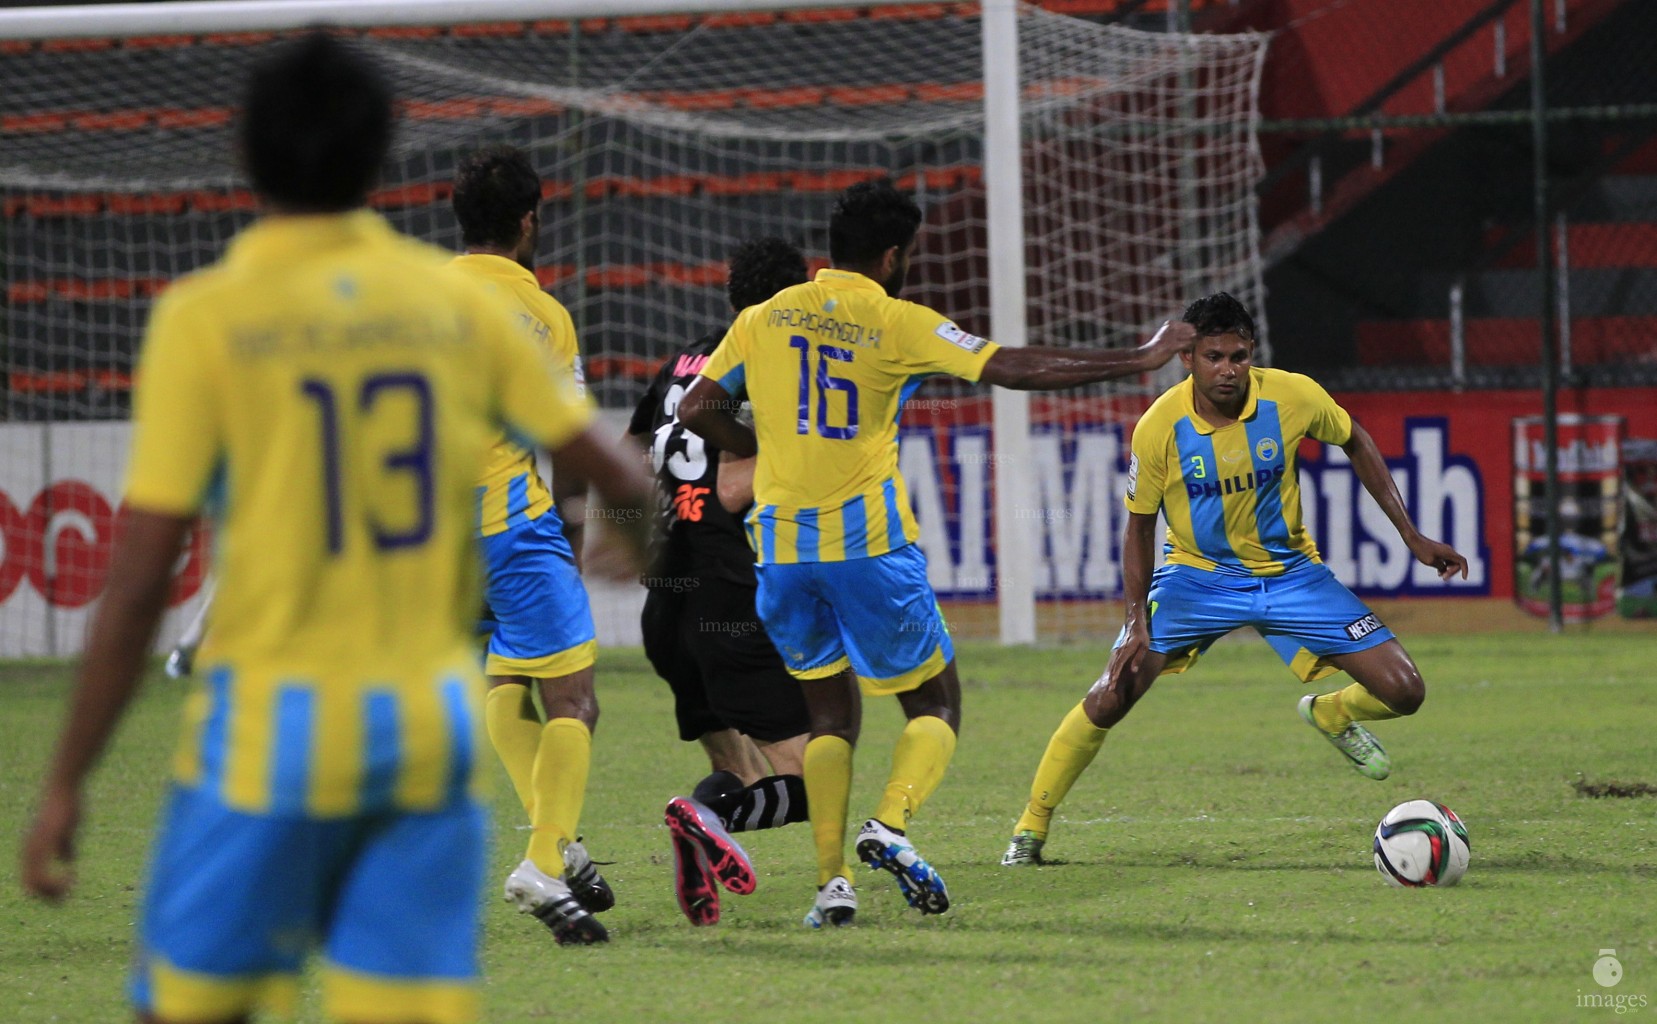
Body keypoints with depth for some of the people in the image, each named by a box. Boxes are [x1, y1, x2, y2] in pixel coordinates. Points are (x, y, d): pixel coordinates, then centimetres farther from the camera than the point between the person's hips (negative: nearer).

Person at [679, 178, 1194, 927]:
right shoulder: (898, 324, -2)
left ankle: (831, 878, 2)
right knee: (935, 703, 10)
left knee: (830, 716, 16)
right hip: (870, 542, -4)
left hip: (783, 548, 4)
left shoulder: (762, 319, 7)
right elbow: (1016, 368, -5)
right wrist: (1138, 360, 1)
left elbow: (697, 411, 7)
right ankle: (891, 822, -16)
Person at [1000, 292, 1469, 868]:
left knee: (1403, 692, -9)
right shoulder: (1160, 427, -19)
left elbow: (1356, 443, 4)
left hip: (1289, 573, 2)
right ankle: (1032, 827, 3)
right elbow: (1140, 523, -5)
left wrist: (1412, 536, 2)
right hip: (1197, 575, -2)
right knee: (1109, 699, -17)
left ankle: (1331, 715, 27)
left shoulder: (1292, 397, -17)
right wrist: (1137, 622, -13)